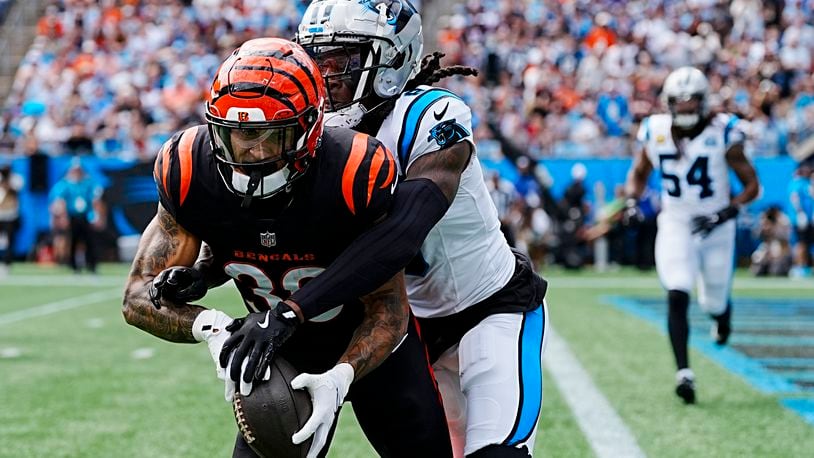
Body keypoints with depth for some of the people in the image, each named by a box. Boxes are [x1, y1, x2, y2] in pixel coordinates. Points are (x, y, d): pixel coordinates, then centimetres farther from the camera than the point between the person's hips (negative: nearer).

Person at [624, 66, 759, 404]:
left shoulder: (722, 133, -13)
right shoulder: (655, 132, -4)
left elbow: (751, 185, -7)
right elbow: (638, 173, 15)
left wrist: (724, 214, -21)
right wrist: (632, 199, -6)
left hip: (715, 228, -1)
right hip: (675, 226, 1)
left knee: (713, 303, 11)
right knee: (677, 296, -19)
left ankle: (722, 316, 51)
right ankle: (684, 373, -19)